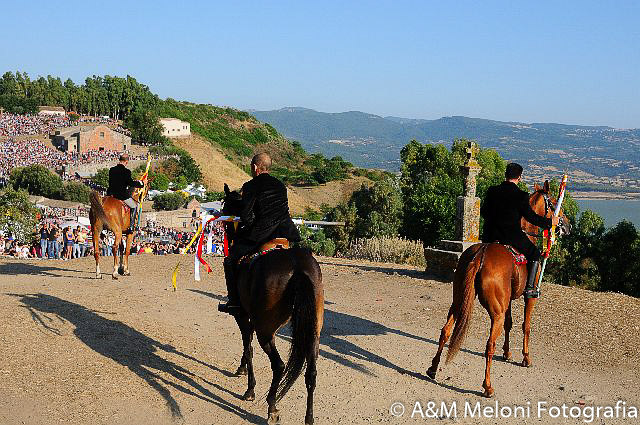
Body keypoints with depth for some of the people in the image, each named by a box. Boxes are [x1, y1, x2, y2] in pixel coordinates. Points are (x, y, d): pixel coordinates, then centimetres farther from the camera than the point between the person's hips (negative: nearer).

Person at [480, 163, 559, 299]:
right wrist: (550, 222, 7)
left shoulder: (492, 191, 2)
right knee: (535, 253, 16)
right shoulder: (521, 196, -11)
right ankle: (529, 288, 9)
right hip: (512, 237, -4)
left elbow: (483, 212, 12)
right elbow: (531, 217, -8)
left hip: (490, 237, 5)